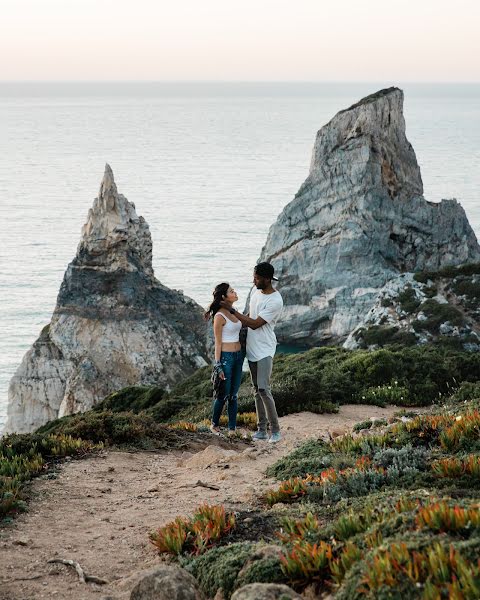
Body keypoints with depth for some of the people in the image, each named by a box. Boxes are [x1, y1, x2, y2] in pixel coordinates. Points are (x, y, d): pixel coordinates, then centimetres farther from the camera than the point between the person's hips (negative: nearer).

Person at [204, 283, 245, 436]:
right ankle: (214, 425, 21)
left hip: (238, 355, 8)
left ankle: (232, 429, 16)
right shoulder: (220, 316, -15)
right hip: (226, 356, -8)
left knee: (234, 394, 10)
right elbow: (218, 343, -13)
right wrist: (218, 366, -15)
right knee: (223, 394, 2)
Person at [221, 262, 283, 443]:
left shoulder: (275, 301, -20)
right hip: (252, 348, 8)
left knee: (263, 389, -13)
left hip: (264, 351, -8)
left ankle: (275, 430, -5)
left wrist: (232, 309, -18)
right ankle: (261, 429, 14)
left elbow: (255, 324, -20)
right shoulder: (256, 292, 6)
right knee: (257, 390, 9)